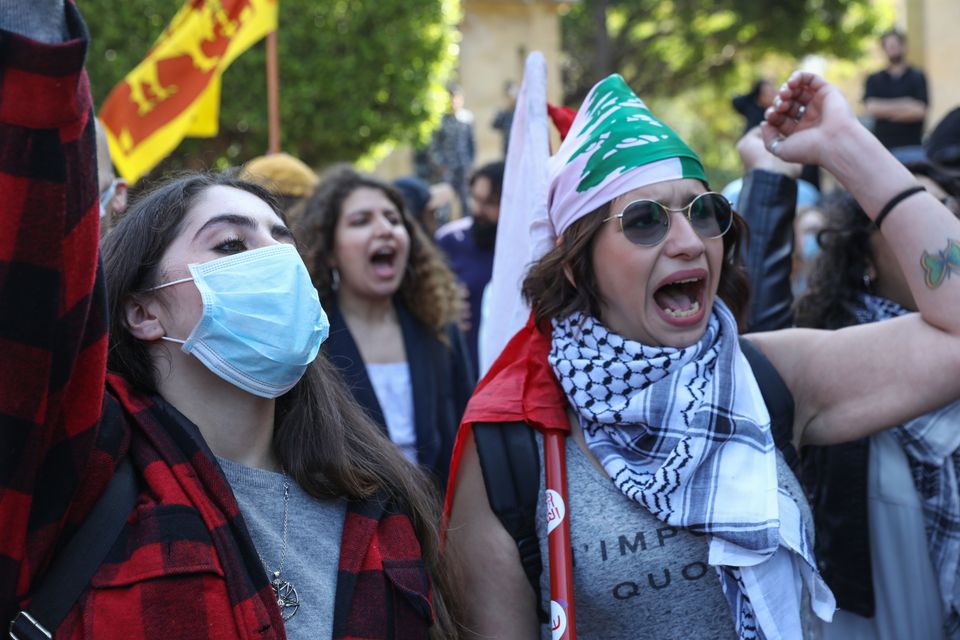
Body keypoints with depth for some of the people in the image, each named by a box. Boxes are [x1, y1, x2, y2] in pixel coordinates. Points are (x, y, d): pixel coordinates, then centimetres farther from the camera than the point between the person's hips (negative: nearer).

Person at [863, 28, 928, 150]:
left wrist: (886, 111, -3)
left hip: (911, 144, -1)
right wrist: (901, 105, -8)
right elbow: (870, 108, -4)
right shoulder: (873, 80, 11)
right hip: (883, 143, 1)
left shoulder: (917, 77, 5)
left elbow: (920, 111, -5)